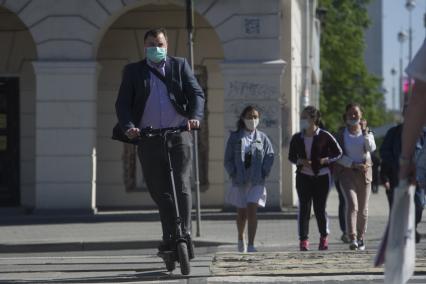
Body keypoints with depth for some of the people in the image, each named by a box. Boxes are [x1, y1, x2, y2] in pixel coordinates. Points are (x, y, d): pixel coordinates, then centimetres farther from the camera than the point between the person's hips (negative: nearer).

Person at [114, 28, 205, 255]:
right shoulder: (133, 71, 12)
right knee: (159, 191, 3)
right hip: (149, 140, 1)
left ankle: (185, 234, -15)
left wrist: (195, 116, -19)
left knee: (181, 185, -13)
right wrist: (128, 127, -17)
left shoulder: (179, 66, 11)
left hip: (179, 134, -1)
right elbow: (122, 103, 2)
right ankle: (170, 238, 11)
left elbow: (196, 94, 1)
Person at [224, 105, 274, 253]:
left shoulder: (262, 138, 5)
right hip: (239, 180, 1)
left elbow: (270, 156, 4)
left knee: (252, 211, -13)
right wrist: (233, 174, -9)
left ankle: (251, 245, -14)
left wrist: (264, 173, -7)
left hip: (256, 181, -1)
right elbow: (228, 159, 2)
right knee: (241, 213, 12)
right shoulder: (235, 137, 3)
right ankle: (240, 239, 37)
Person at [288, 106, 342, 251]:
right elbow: (291, 156, 13)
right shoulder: (297, 138, 5)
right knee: (304, 208, -5)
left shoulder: (324, 136, -4)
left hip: (322, 176, -2)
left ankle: (324, 237, 21)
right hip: (303, 176, 2)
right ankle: (303, 240, -3)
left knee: (320, 208, 1)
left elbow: (338, 152, 3)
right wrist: (299, 161, -9)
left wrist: (327, 160, -14)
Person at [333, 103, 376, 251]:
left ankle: (361, 238, 17)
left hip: (364, 172, 2)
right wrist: (355, 165, -12)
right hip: (347, 172, -2)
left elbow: (371, 148, -11)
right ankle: (352, 238, -28)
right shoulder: (341, 134, 3)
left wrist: (364, 131, -17)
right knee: (352, 204, -19)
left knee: (363, 208, 5)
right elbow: (339, 156, -3)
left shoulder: (367, 132, 7)